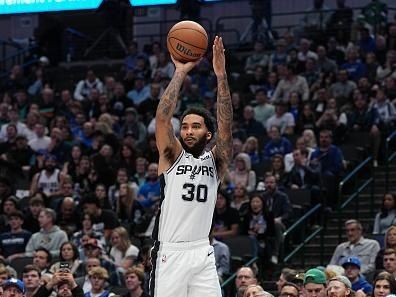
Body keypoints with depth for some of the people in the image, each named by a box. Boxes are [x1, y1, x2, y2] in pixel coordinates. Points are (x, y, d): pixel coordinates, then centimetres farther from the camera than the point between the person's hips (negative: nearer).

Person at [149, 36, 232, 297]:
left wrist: (221, 75, -14)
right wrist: (181, 72, -9)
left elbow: (225, 124, -5)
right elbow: (163, 117, -9)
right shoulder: (172, 156, 5)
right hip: (170, 253, -2)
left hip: (202, 253, 2)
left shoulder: (215, 161, 9)